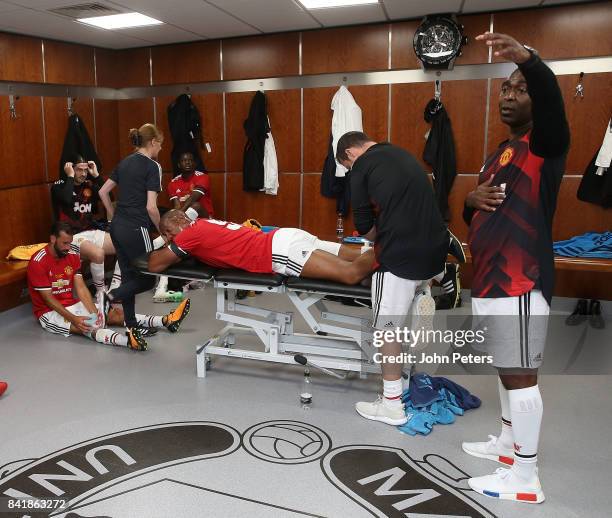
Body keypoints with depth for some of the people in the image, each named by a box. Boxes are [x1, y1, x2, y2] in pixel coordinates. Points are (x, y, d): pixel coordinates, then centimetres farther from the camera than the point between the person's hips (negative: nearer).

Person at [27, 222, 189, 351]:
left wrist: (94, 312, -17)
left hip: (72, 305, 7)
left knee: (116, 314, -10)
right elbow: (48, 299, -19)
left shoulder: (72, 256, 3)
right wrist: (73, 319, -28)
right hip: (49, 312, -7)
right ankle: (128, 340, -62)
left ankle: (166, 321, -22)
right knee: (85, 327, -34)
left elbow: (81, 288, -3)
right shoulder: (38, 262, -17)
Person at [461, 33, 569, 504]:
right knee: (507, 369, 18)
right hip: (494, 279, 9)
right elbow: (478, 218, 23)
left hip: (520, 281, -9)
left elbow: (550, 96, -28)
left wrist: (526, 58, -46)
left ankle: (525, 479, 7)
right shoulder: (501, 152, 21)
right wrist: (473, 200, 0)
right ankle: (509, 443, 34)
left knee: (520, 374, -4)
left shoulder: (545, 142, -4)